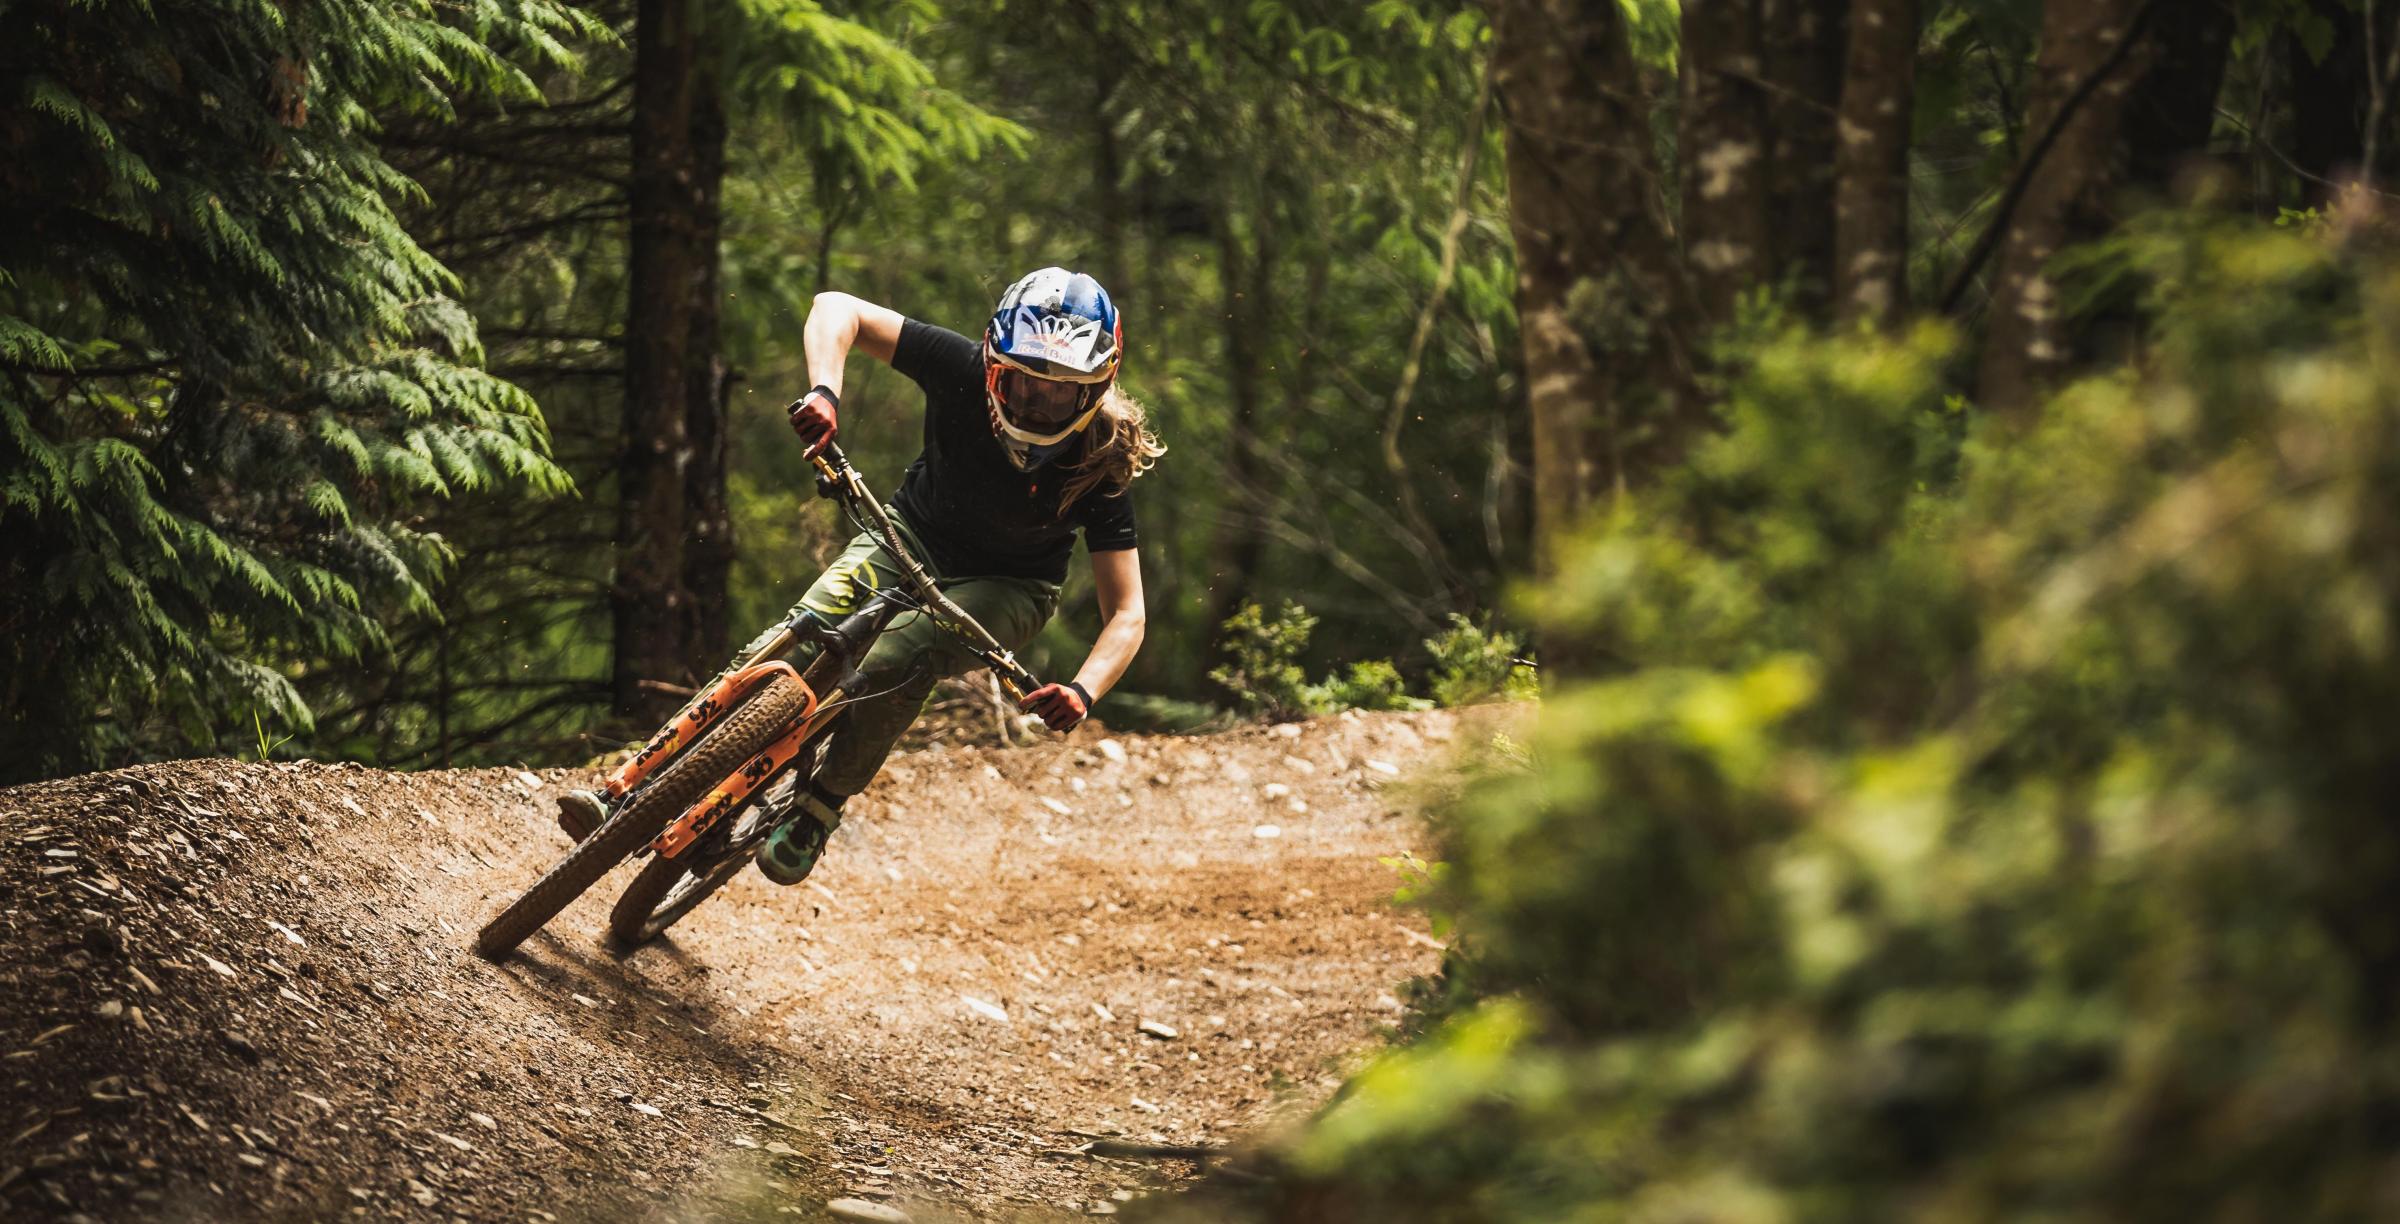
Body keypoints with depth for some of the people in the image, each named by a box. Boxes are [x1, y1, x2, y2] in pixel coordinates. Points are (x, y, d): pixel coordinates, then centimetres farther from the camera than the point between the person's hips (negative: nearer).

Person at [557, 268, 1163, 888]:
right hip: (912, 538, 2)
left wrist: (1083, 691, -45)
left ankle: (817, 809, -13)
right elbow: (835, 308, -20)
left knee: (893, 661, -33)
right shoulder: (964, 371, -26)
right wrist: (824, 392, -40)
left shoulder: (1100, 467, -29)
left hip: (1006, 587, -2)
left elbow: (1126, 612, -25)